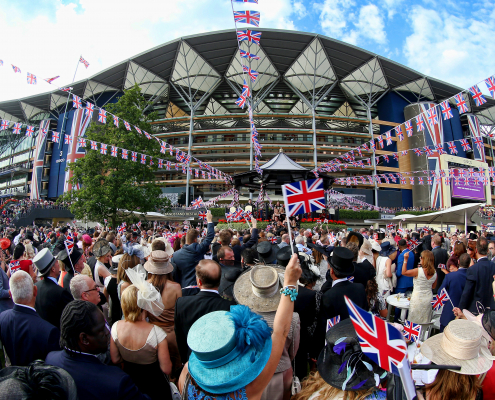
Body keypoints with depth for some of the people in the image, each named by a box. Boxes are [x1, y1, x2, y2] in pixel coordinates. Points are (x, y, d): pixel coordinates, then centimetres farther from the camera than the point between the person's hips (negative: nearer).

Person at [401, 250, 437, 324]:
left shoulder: (418, 271, -21)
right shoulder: (434, 273, -3)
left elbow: (404, 272, -11)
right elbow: (433, 286, 10)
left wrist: (405, 260, -11)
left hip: (417, 299, -6)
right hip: (428, 298, 6)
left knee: (414, 322, 7)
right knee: (425, 321, 19)